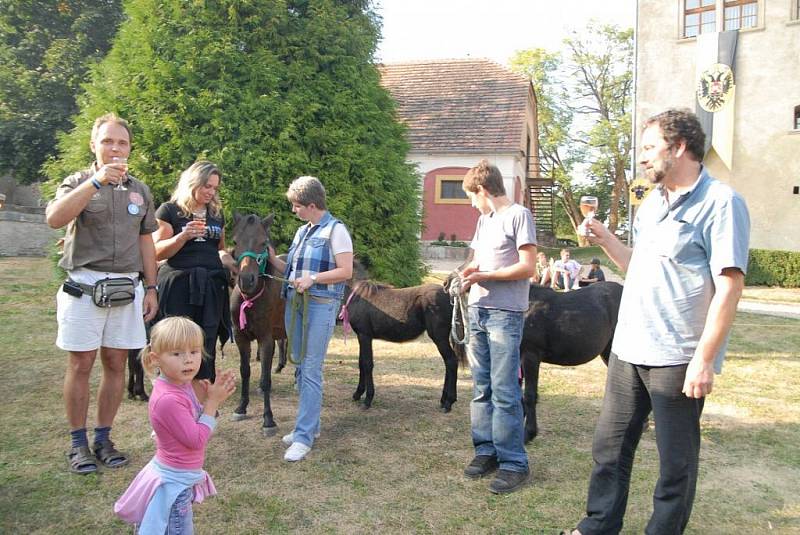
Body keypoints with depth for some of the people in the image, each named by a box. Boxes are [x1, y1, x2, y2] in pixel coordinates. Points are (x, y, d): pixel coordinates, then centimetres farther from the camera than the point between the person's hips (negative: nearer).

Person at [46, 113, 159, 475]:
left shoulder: (140, 190, 12)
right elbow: (55, 218, -19)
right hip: (84, 285, -3)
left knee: (115, 364, 7)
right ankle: (78, 444, 14)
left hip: (127, 287, 3)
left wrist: (150, 288, 9)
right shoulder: (78, 182, 2)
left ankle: (103, 439, 19)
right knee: (80, 365, 1)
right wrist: (97, 181, -23)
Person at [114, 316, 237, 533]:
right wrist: (212, 402, -21)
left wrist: (210, 397, -8)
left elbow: (195, 422, 8)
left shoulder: (181, 386, -2)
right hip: (174, 482, -9)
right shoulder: (168, 399, -31)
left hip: (178, 478, 9)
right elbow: (196, 440, -26)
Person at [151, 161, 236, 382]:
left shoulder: (217, 213, 16)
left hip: (212, 286, 5)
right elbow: (157, 252, -3)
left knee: (207, 347, 5)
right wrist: (184, 236, -18)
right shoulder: (169, 210, 1)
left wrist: (232, 263, 6)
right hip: (178, 286, -4)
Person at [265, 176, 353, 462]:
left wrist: (312, 279, -19)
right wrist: (272, 258, 8)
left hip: (320, 305, -8)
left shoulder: (335, 230, -6)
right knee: (301, 367, 13)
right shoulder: (302, 231, 17)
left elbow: (346, 271, -13)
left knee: (310, 370, -8)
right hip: (295, 304, 8)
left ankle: (304, 436, -4)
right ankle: (310, 423, 26)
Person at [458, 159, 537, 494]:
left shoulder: (518, 215, -5)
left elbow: (527, 267, -12)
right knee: (481, 388, 10)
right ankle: (486, 451, 20)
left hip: (506, 314, -8)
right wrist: (470, 270, 2)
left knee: (504, 391, -7)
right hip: (478, 311, 8)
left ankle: (514, 463, 1)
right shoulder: (483, 220, 18)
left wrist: (484, 275, -13)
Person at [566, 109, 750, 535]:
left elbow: (729, 285, -15)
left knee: (676, 463, 8)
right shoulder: (651, 204, 15)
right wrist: (606, 241, 7)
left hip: (678, 359, -8)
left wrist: (705, 358, -20)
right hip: (628, 350, 8)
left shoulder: (719, 202, -10)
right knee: (609, 447, 15)